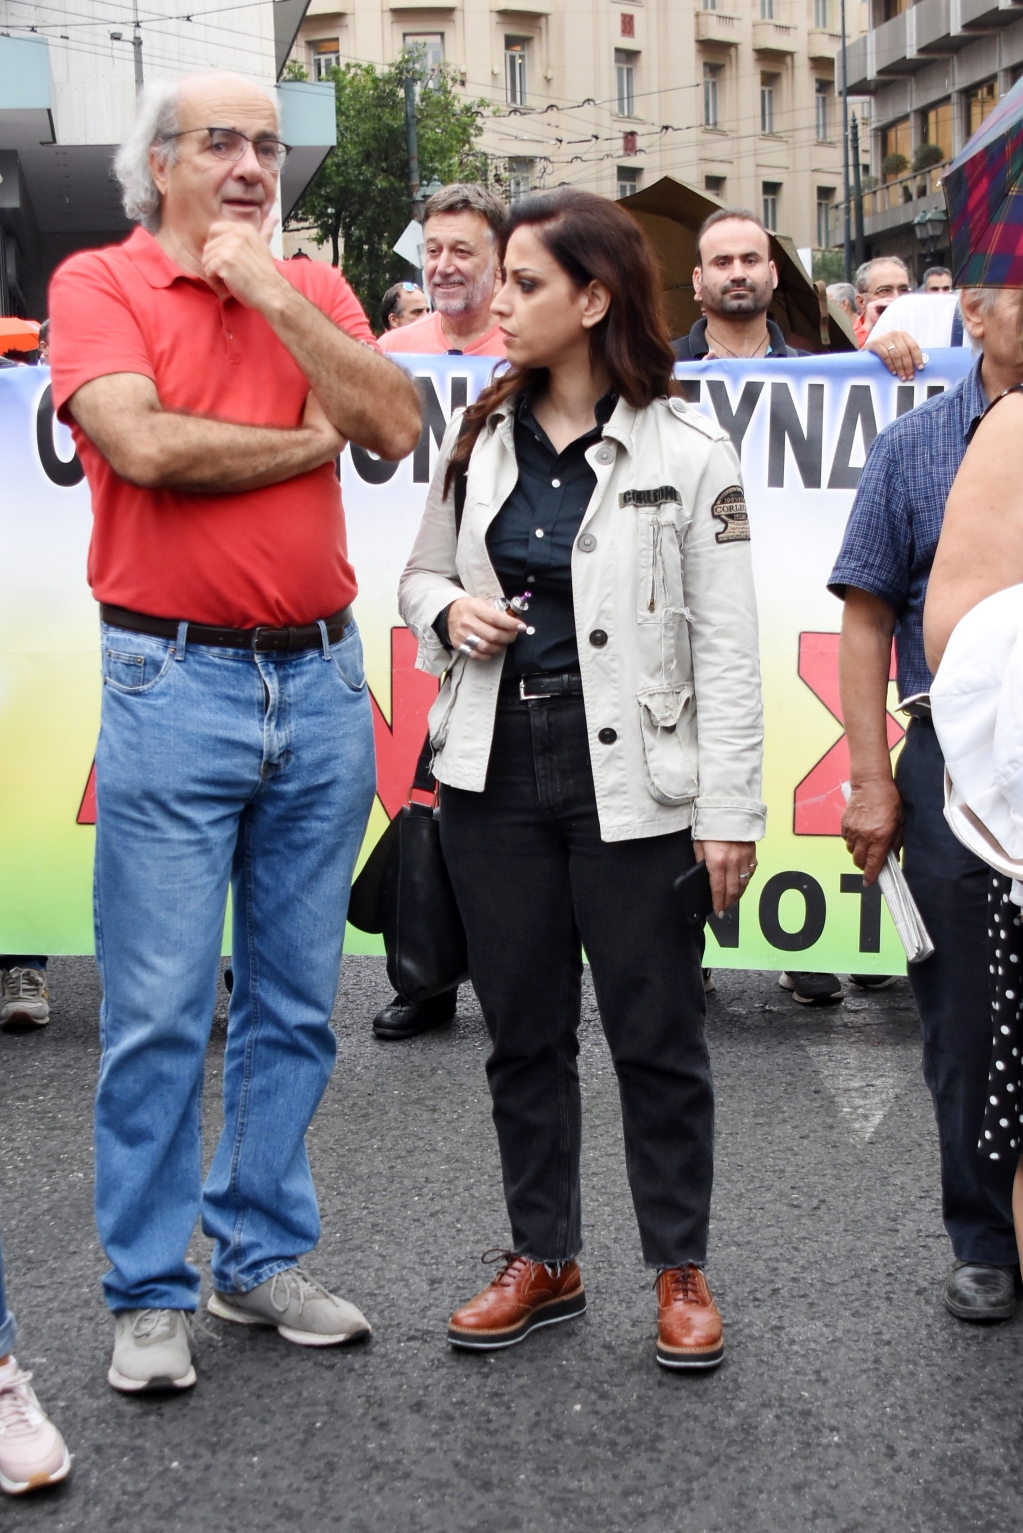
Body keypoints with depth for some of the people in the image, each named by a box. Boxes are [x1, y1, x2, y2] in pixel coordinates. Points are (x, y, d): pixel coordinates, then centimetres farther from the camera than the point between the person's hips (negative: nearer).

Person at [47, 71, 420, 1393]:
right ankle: (150, 1295, 12)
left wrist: (273, 291, -7)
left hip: (321, 681, 5)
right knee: (160, 1013, -1)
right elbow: (143, 445, -16)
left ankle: (262, 1256, 25)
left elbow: (396, 425, -2)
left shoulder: (314, 288, 13)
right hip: (174, 686, -4)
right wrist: (310, 439, -4)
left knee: (293, 1004, 12)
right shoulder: (99, 284, 0)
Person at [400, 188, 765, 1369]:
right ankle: (543, 1260, 28)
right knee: (524, 1034, 13)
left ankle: (680, 1271, 22)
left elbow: (727, 649, -7)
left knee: (656, 1037, 5)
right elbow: (419, 574, 19)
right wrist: (446, 609, -5)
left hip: (630, 782, -4)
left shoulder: (685, 453, -7)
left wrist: (729, 813, -10)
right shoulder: (481, 439, 7)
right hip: (496, 774, 5)